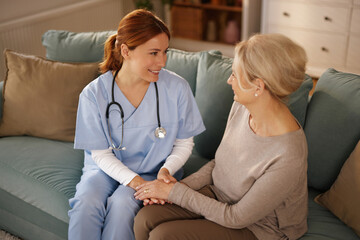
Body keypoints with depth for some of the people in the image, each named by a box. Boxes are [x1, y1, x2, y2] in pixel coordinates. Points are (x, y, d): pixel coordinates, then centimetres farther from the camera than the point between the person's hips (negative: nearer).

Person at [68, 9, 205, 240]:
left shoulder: (177, 88, -12)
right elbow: (101, 154, -8)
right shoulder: (93, 94, -13)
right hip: (107, 168, 1)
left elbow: (184, 143, 0)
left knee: (121, 205, -30)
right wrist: (136, 182, -23)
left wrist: (166, 169, -20)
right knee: (86, 203, -29)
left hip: (154, 170, 0)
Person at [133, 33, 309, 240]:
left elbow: (236, 218, -23)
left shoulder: (288, 158, -33)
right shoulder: (241, 108, -10)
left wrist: (175, 192, -18)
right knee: (145, 219, -14)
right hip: (219, 195, 6)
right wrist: (182, 185, -9)